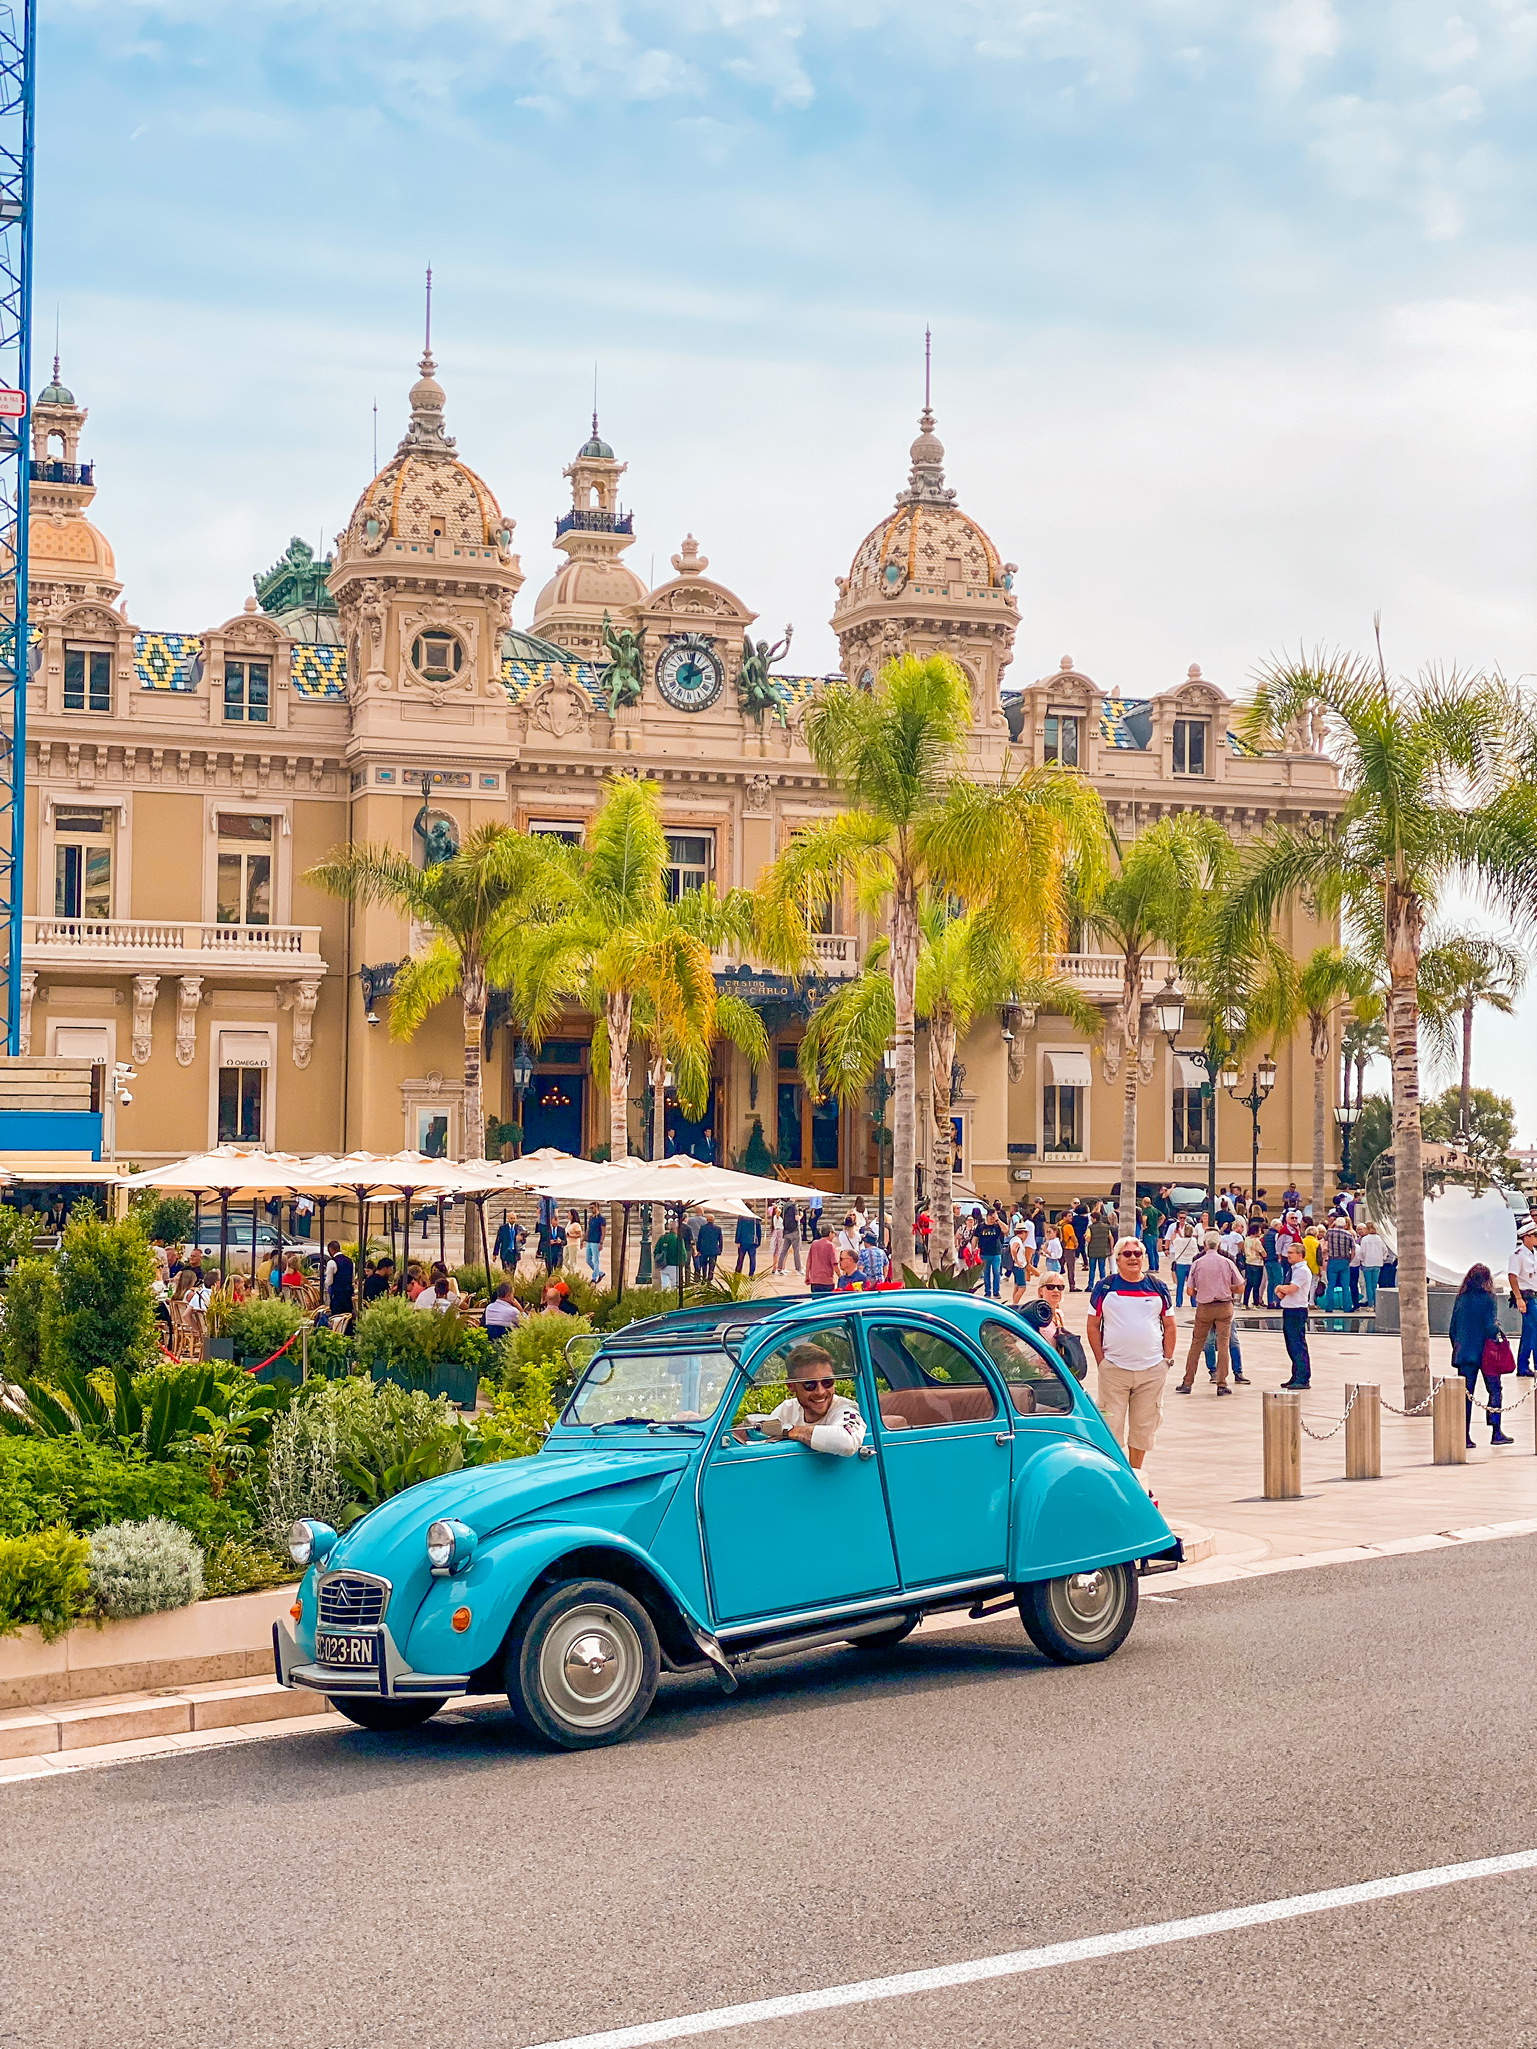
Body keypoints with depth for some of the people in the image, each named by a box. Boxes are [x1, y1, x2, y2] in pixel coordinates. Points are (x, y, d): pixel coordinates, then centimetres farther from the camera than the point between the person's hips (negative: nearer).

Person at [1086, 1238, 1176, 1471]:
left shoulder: (1158, 1288, 7)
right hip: (1113, 1370, -2)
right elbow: (1093, 1326, 4)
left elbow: (1169, 1326, 12)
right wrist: (1101, 1360, -3)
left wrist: (1168, 1359, 4)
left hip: (1152, 1370, 2)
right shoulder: (1104, 1288, 1)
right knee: (1110, 1425, -2)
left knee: (1144, 1426, 8)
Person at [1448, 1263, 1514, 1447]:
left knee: (1465, 1394, 5)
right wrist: (1499, 1334, 3)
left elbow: (1452, 1330, 6)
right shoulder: (1488, 1299, -9)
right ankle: (1496, 1433, 8)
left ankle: (1465, 1436, 3)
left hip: (1464, 1353, 4)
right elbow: (1490, 1326, -16)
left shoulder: (1460, 1299, 4)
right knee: (1495, 1391, 9)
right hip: (1485, 1353, -4)